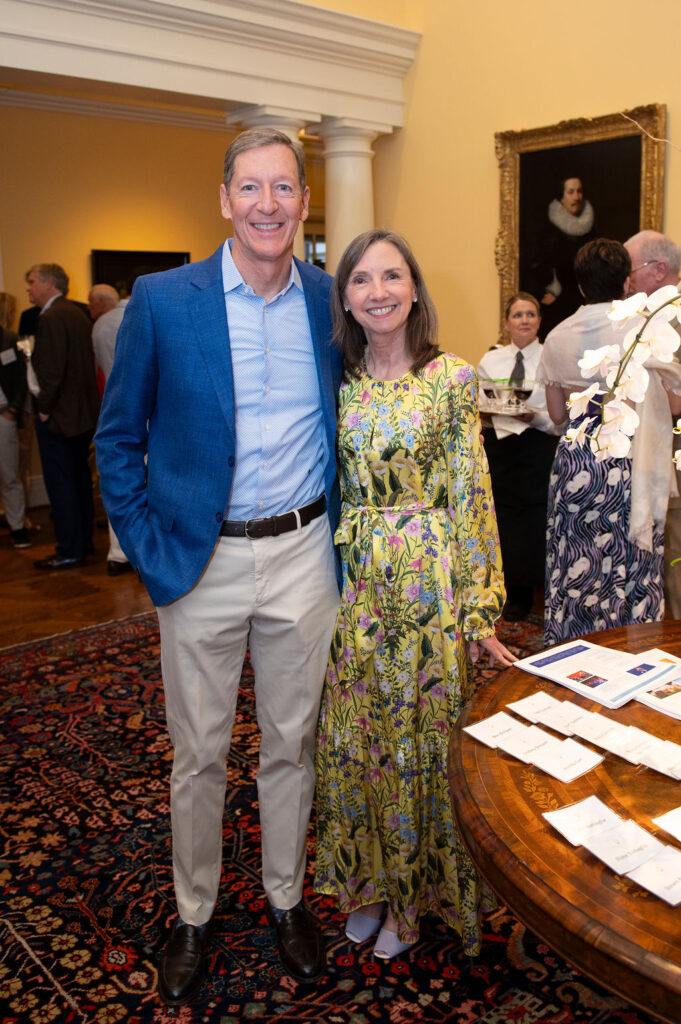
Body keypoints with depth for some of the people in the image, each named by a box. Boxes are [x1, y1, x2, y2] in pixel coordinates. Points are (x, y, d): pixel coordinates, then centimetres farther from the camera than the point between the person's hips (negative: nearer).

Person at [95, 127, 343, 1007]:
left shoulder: (331, 299, 2)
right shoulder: (162, 300, -6)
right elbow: (117, 437, 0)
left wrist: (339, 530, 5)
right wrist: (149, 553, -6)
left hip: (303, 555, 2)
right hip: (202, 561, -2)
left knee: (292, 743, 16)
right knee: (199, 754, 12)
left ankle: (286, 900, 38)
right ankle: (192, 917, 35)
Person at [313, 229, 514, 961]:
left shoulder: (452, 379, -6)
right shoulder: (337, 383, 4)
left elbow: (470, 493, -6)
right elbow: (327, 488, 10)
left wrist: (478, 609, -8)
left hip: (428, 579, -3)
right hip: (353, 582, 4)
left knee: (420, 731, 8)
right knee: (354, 734, 12)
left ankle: (415, 889, 31)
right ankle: (367, 880, 34)